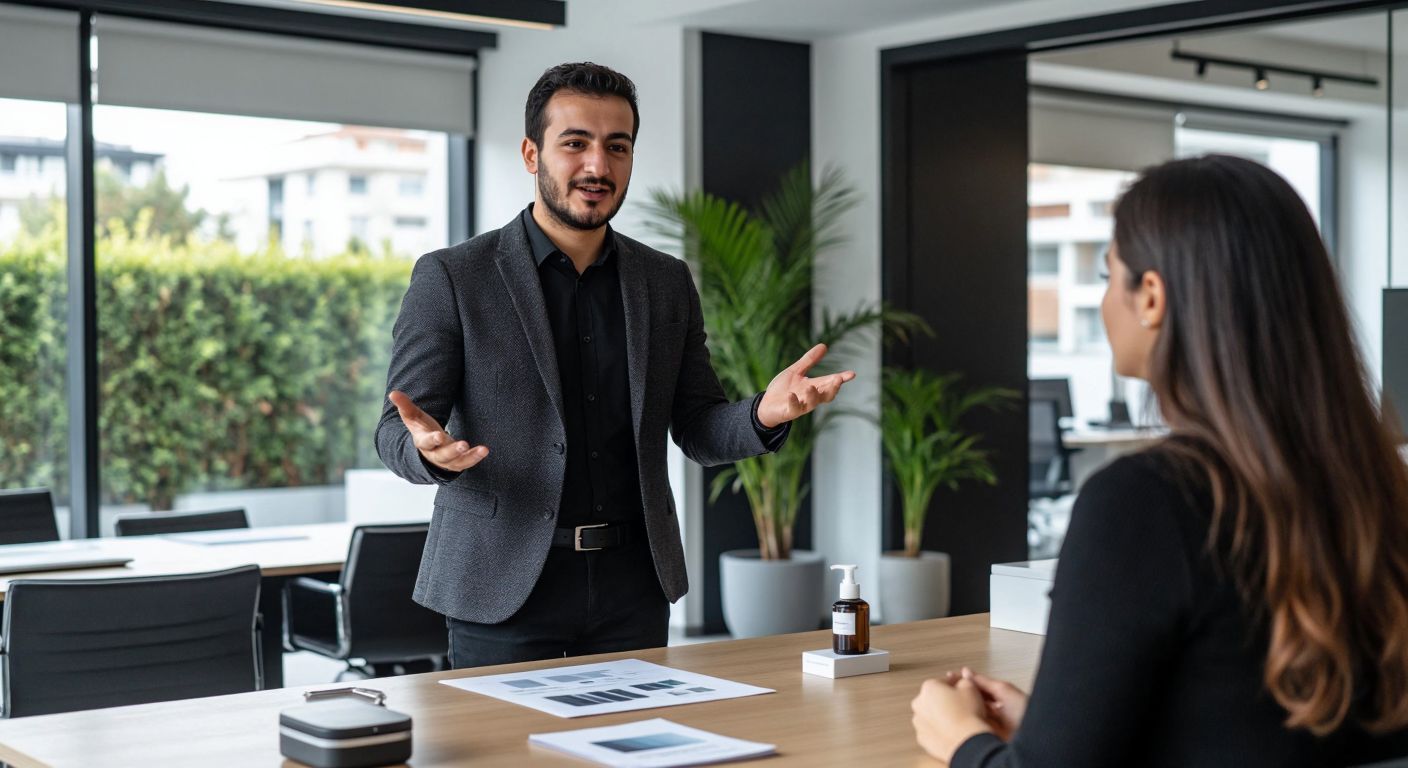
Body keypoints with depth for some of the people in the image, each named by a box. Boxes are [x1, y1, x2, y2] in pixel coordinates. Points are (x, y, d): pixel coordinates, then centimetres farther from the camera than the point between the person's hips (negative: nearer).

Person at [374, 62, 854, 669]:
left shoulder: (667, 282, 8)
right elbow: (395, 430, -5)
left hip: (633, 583, 4)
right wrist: (429, 449, -28)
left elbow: (697, 430, 10)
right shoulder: (451, 277, -4)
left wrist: (764, 414, -11)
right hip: (503, 586, -3)